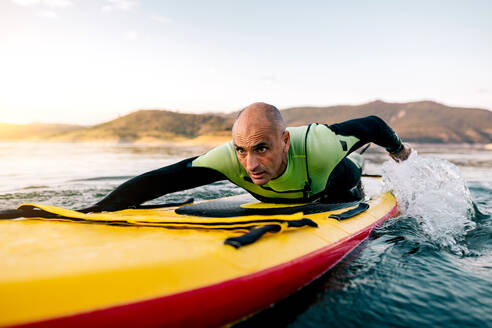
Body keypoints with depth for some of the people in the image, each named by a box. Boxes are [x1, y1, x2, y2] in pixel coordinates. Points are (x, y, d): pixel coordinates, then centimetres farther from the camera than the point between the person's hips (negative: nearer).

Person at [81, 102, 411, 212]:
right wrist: (94, 211, -56)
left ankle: (355, 165, 51)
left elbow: (373, 124, -29)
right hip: (278, 204, 3)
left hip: (332, 185, -2)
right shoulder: (231, 159, -41)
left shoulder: (317, 144, -47)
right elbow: (162, 179, -45)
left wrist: (398, 149, -6)